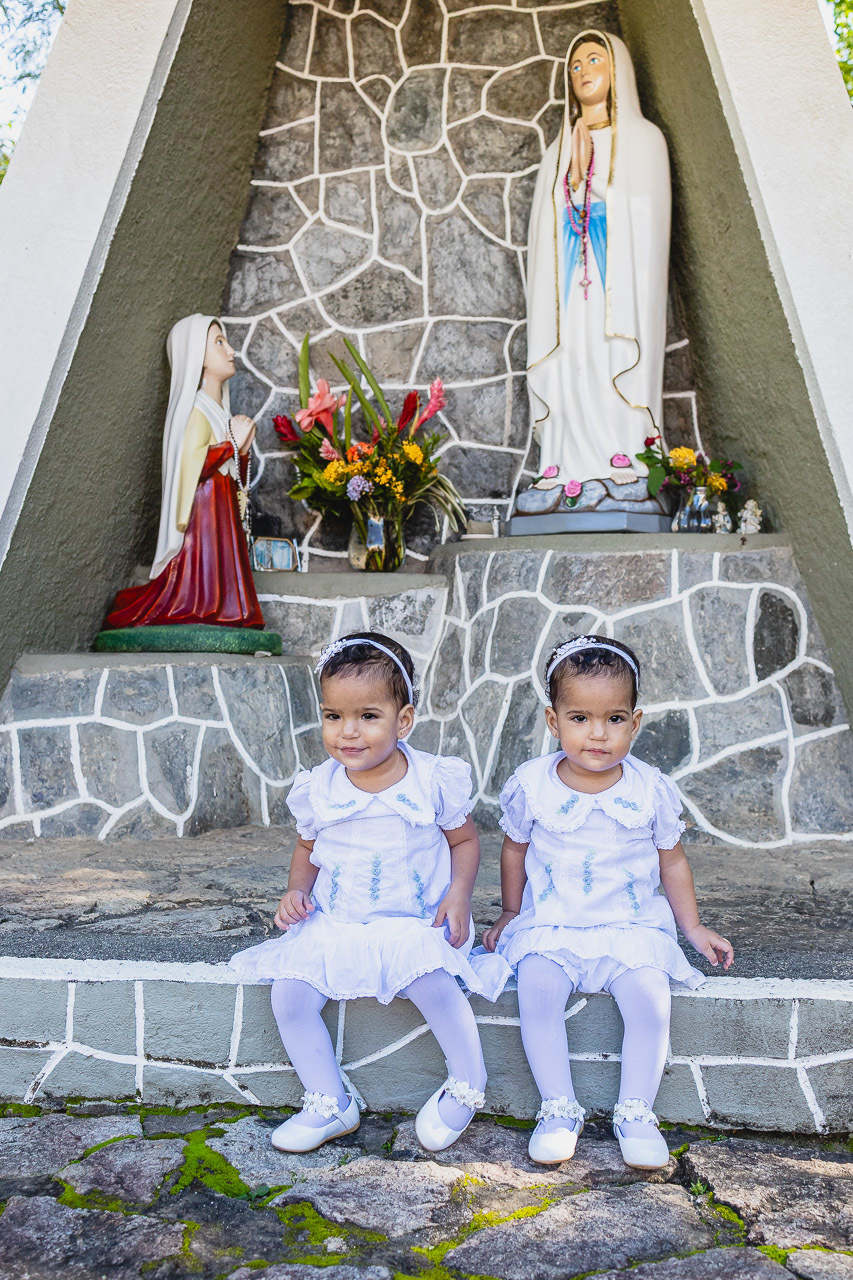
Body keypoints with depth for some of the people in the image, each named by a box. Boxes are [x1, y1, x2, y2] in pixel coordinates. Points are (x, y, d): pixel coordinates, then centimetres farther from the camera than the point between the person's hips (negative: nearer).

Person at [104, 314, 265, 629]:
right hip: (204, 520, -9)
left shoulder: (218, 411, 20)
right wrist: (232, 443, -12)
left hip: (222, 523, 9)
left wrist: (242, 449, 7)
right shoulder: (196, 411, -7)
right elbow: (188, 469, -22)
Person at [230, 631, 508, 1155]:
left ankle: (468, 1084, 3)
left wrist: (458, 895, -12)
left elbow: (464, 840, 4)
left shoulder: (435, 779, -10)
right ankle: (331, 1104, 11)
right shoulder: (317, 789, -2)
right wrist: (297, 890, -3)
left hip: (415, 923, -3)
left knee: (433, 984, -30)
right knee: (288, 995, -15)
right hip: (335, 925, 4)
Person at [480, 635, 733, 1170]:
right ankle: (559, 1110, -7)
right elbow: (515, 850, 10)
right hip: (549, 927, 0)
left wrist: (693, 927, 11)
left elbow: (672, 861, 9)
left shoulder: (651, 789, -5)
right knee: (537, 994, -24)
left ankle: (636, 1112, -3)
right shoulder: (531, 784, -7)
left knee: (650, 999, -23)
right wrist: (510, 914, 16)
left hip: (632, 927, 0)